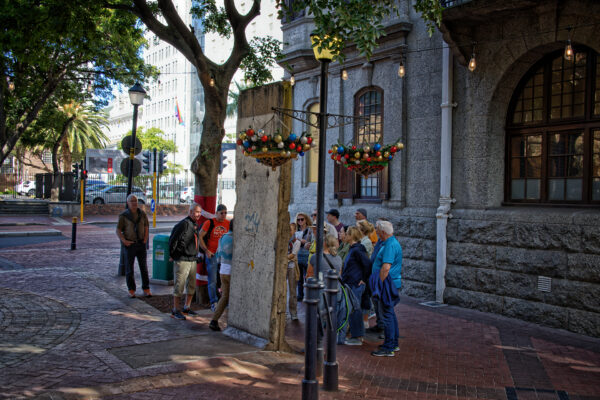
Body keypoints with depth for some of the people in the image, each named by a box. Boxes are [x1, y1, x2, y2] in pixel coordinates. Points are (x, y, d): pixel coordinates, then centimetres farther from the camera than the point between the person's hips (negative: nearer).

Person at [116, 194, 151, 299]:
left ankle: (146, 289, 15)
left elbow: (146, 227, 12)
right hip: (129, 244, -2)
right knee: (129, 268, 4)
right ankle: (131, 290, 14)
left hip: (141, 244, 2)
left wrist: (145, 239, -2)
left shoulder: (142, 214, 3)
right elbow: (118, 230, -2)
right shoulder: (123, 215, -5)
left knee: (144, 267, 6)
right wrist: (124, 241, -14)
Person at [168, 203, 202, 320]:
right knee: (179, 286, -3)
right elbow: (173, 240, -16)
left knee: (192, 285, 14)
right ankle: (176, 311, 5)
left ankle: (186, 308, 26)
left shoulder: (194, 225, 13)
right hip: (182, 260, -9)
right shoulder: (184, 224, -16)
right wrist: (172, 255, -7)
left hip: (192, 260, 9)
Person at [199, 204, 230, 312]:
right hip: (212, 255, -4)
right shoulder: (209, 223, -6)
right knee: (213, 280, -3)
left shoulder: (228, 223, 6)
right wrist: (206, 251, -9)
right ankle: (214, 303, 4)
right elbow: (200, 236, -5)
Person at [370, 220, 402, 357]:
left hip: (388, 284, -11)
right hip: (392, 283, 11)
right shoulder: (392, 242, 15)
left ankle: (388, 348, 0)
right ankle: (394, 344, 29)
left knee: (388, 315, -5)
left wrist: (380, 284, -21)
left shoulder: (390, 245, -19)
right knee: (390, 313, 18)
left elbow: (386, 268, -27)